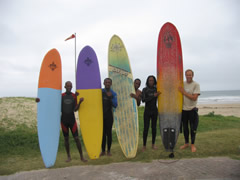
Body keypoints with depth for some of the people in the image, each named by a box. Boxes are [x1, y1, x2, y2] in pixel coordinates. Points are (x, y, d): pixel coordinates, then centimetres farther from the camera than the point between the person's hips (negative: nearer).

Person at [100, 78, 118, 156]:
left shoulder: (113, 94, 0)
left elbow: (115, 105, -9)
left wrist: (110, 97, -19)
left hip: (109, 115, -1)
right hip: (101, 115, 1)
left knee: (109, 133, 3)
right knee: (102, 133, 5)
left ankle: (109, 150, 15)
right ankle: (103, 151, 15)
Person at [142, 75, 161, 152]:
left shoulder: (156, 89, 4)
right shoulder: (145, 89, -3)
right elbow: (143, 100, -15)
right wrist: (153, 96, -19)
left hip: (154, 111, 3)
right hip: (147, 111, -2)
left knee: (154, 127, 8)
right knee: (146, 128, -2)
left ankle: (153, 144, 21)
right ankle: (144, 145, 8)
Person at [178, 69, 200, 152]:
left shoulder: (196, 85, -9)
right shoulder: (182, 84, 3)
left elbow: (194, 98, -18)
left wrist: (184, 92, -19)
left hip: (192, 110, -3)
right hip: (183, 109, 4)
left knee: (193, 128, 4)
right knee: (185, 127, 14)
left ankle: (192, 144, 21)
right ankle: (186, 143, 30)